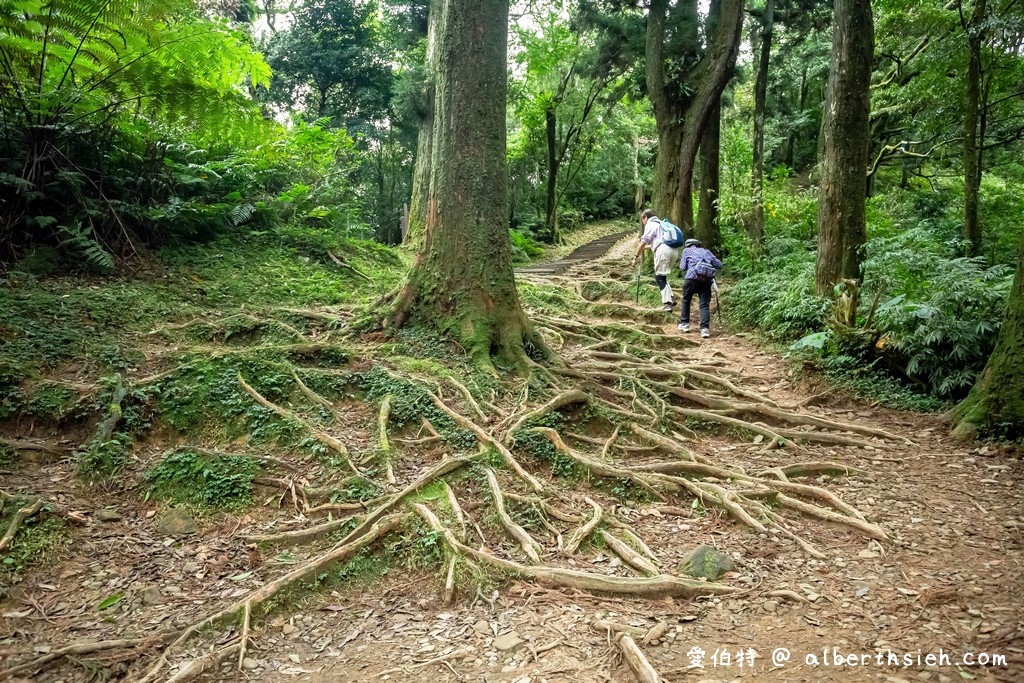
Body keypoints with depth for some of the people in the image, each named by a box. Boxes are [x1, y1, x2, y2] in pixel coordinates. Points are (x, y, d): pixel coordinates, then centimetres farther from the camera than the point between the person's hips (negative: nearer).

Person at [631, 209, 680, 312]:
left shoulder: (650, 224, 6)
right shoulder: (661, 223, 31)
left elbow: (643, 242, -3)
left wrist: (636, 256, 2)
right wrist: (645, 247, 46)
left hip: (663, 250, -8)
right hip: (674, 250, 8)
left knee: (660, 277, -4)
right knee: (663, 276, 19)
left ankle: (667, 304, -11)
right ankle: (671, 298, 12)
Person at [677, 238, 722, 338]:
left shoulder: (686, 250, 18)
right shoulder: (706, 251, 26)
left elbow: (683, 267, 12)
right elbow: (719, 265, 20)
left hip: (693, 277, -2)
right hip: (707, 279, 2)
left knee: (686, 300, 19)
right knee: (705, 304, 2)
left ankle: (684, 324, 22)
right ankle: (705, 328, -13)